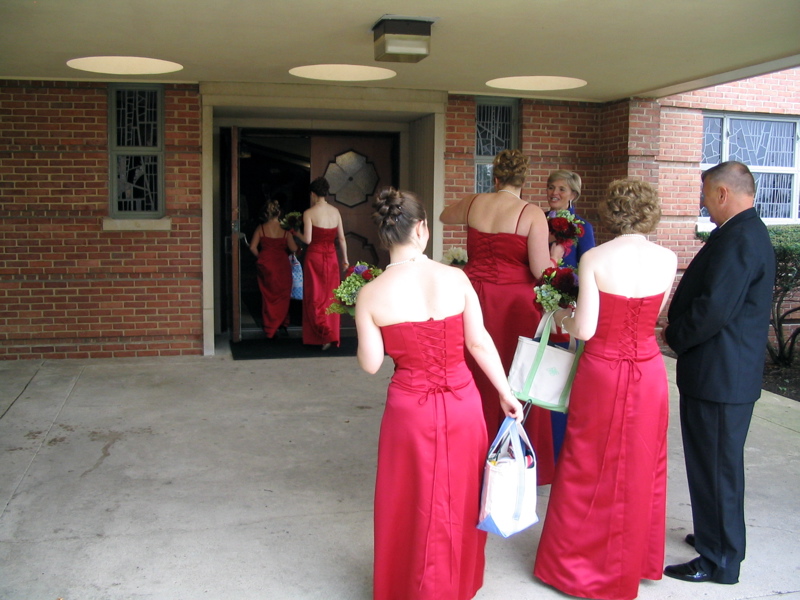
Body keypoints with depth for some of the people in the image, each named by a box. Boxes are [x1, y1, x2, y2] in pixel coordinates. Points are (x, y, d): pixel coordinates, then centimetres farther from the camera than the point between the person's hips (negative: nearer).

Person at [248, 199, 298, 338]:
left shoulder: (261, 228, -5)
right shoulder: (285, 229, -7)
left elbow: (253, 247, -8)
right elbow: (294, 249, -7)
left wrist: (260, 257, 9)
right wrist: (293, 234, 10)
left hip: (266, 265, 1)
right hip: (282, 265, -1)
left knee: (268, 295, 10)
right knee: (282, 296, 15)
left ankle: (269, 327, 14)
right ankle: (281, 324, 25)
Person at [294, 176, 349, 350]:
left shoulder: (309, 213, -9)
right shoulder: (335, 211, 3)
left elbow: (307, 239, -13)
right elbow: (341, 239, 5)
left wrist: (296, 232, 6)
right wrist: (345, 259, 14)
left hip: (314, 256, -4)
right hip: (331, 256, 4)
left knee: (315, 297, 3)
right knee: (330, 297, 10)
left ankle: (325, 334, -11)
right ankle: (332, 335, 14)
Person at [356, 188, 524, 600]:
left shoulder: (370, 295, -11)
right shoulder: (455, 278, -8)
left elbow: (370, 364, -7)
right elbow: (480, 342, -5)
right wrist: (506, 395, 7)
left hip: (410, 409, -1)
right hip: (462, 404, 2)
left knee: (411, 505, 18)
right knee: (460, 501, 21)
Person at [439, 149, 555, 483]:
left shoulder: (473, 204, 4)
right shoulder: (532, 214, -10)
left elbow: (445, 217, 26)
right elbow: (541, 270, -14)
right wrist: (554, 257, 6)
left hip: (475, 301, 4)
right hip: (516, 305, -4)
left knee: (477, 380, 13)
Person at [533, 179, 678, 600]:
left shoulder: (594, 258, -15)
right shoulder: (667, 260, -5)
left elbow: (584, 329, -15)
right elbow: (653, 314, 9)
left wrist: (562, 318, 5)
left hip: (601, 372, -3)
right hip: (649, 373, 3)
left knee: (588, 470, 11)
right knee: (640, 469, 18)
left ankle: (577, 565, 25)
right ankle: (634, 561, 35)